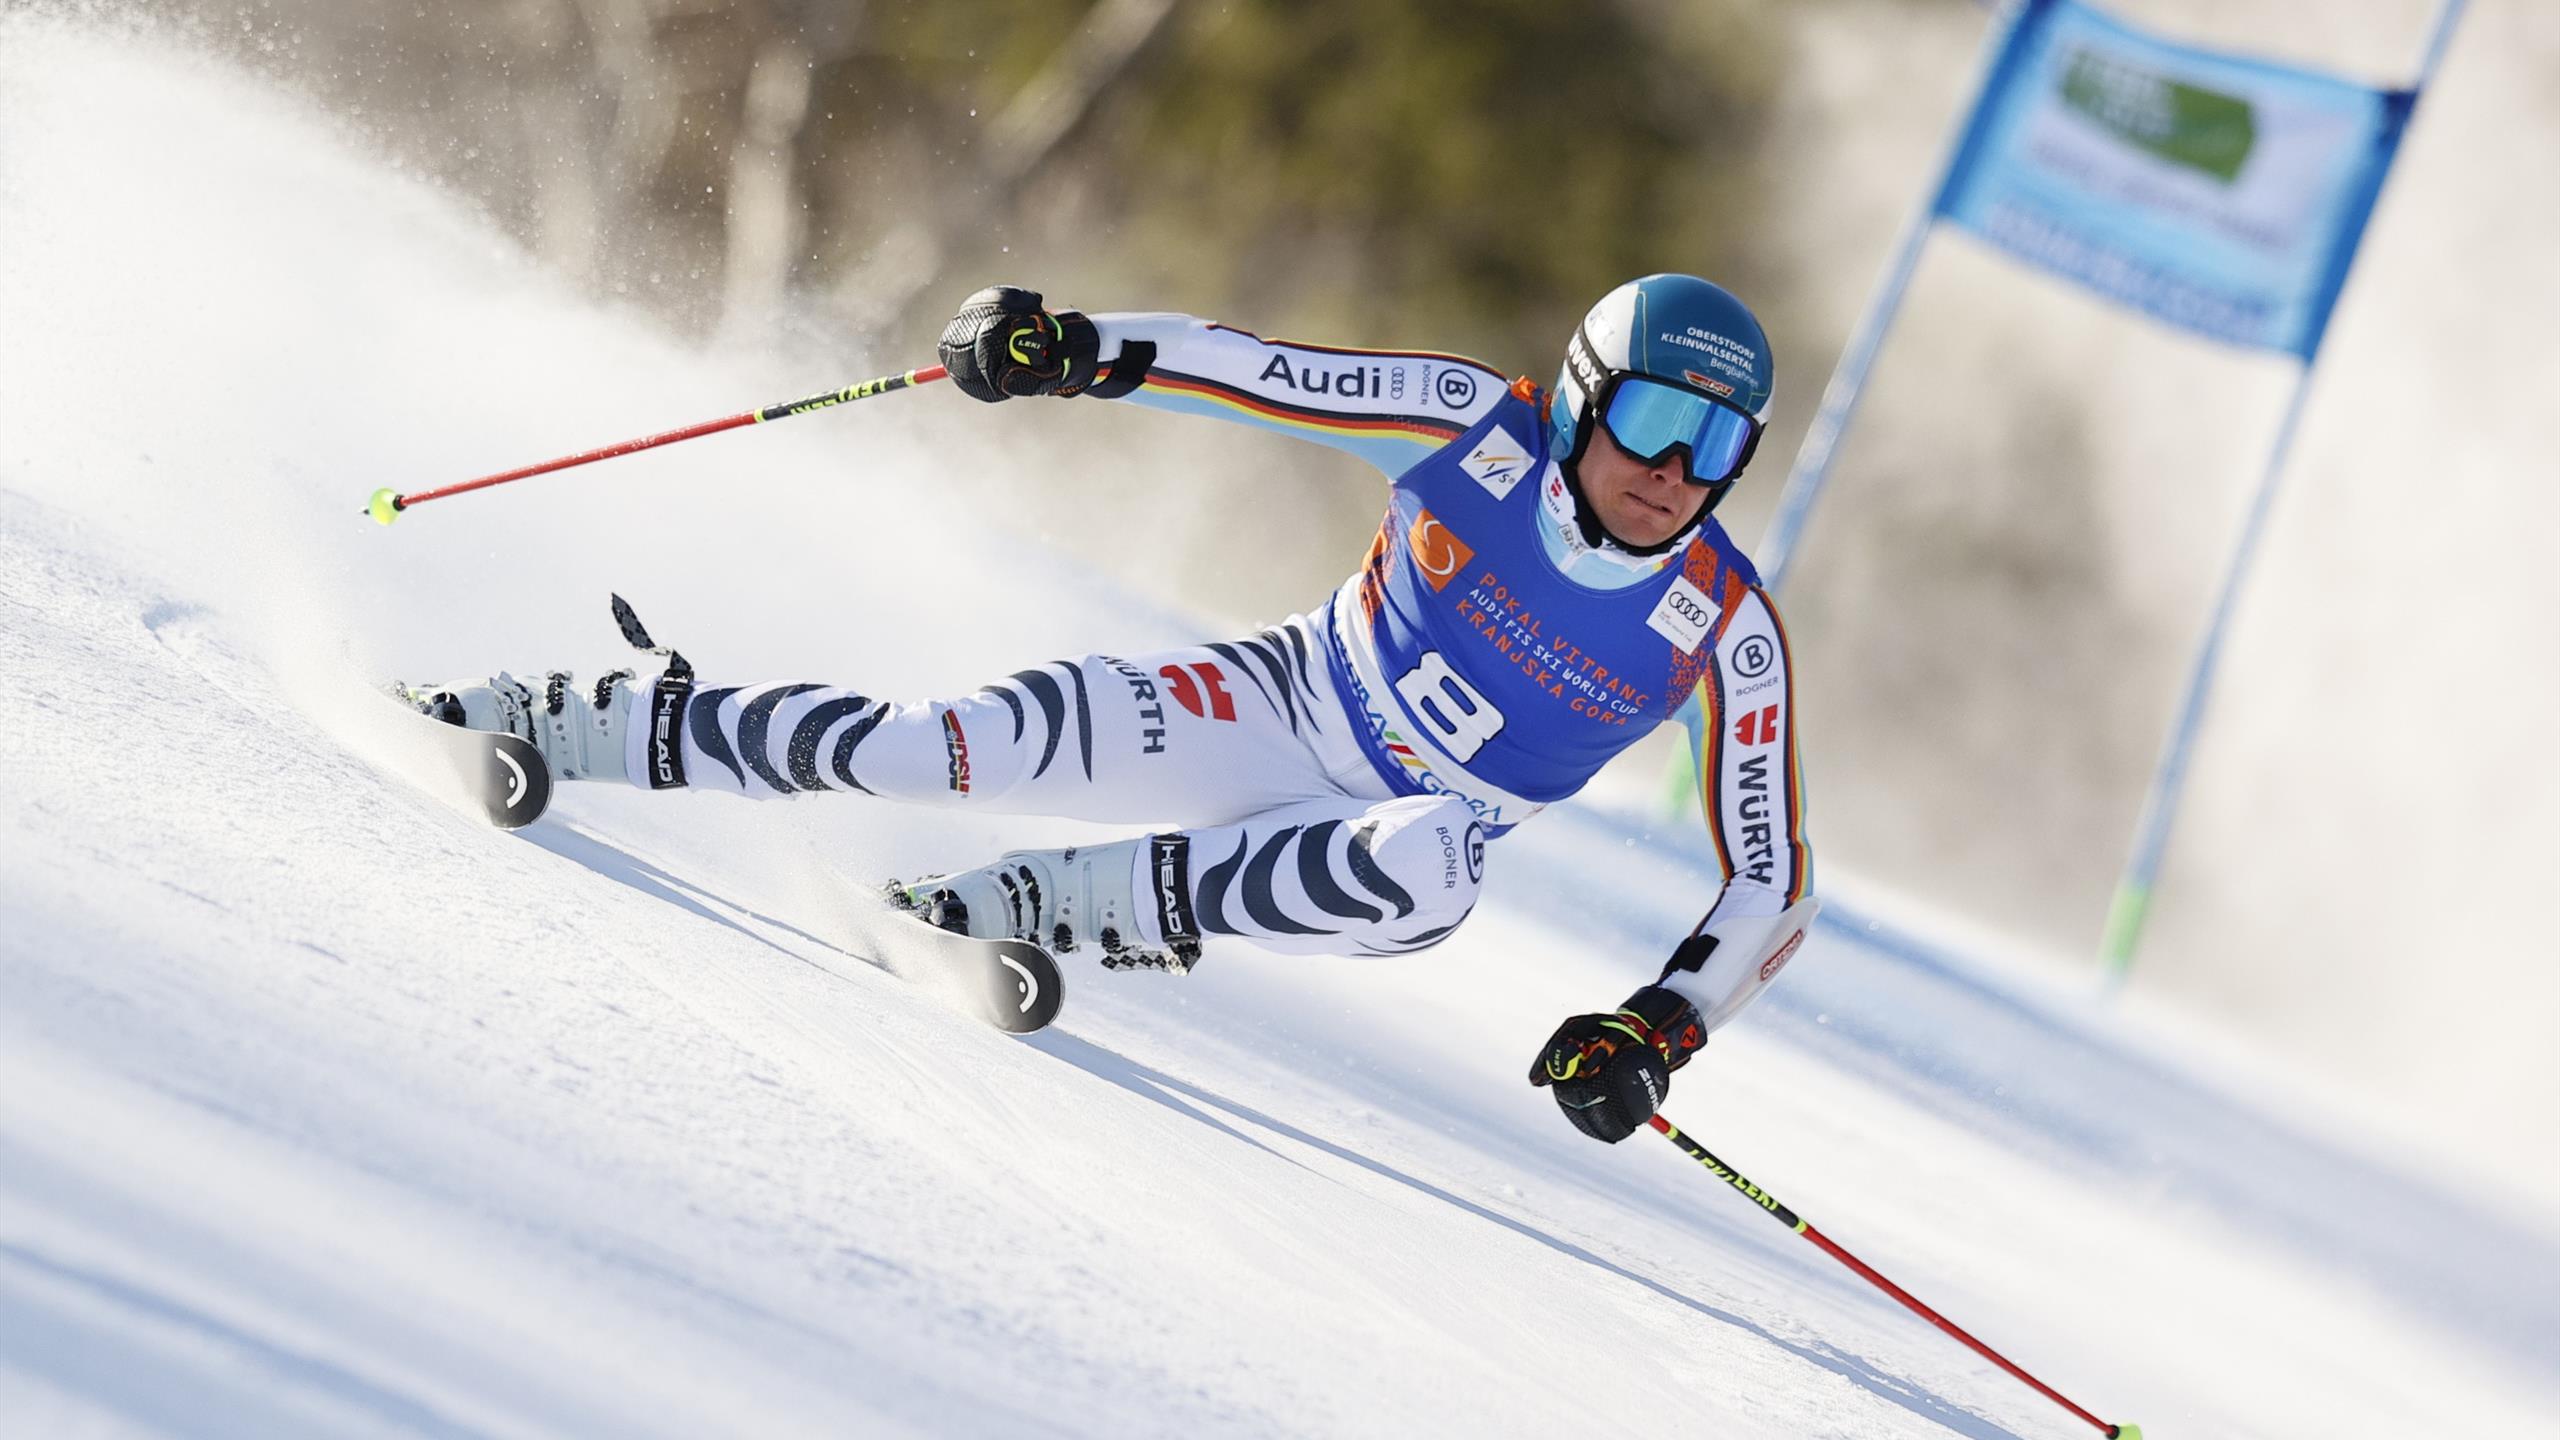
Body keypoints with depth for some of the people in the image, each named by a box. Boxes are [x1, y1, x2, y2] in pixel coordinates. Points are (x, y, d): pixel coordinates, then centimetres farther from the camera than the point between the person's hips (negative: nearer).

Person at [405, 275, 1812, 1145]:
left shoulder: (1725, 636, -17)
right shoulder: (1485, 426, -15)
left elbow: (1770, 885, -13)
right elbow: (1252, 370, -14)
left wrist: (1661, 1028, -28)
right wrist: (1077, 347, -31)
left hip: (1396, 851, 0)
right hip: (1282, 702, 0)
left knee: (1432, 867, -39)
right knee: (963, 740, -21)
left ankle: (1028, 906, -28)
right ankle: (547, 724, -10)